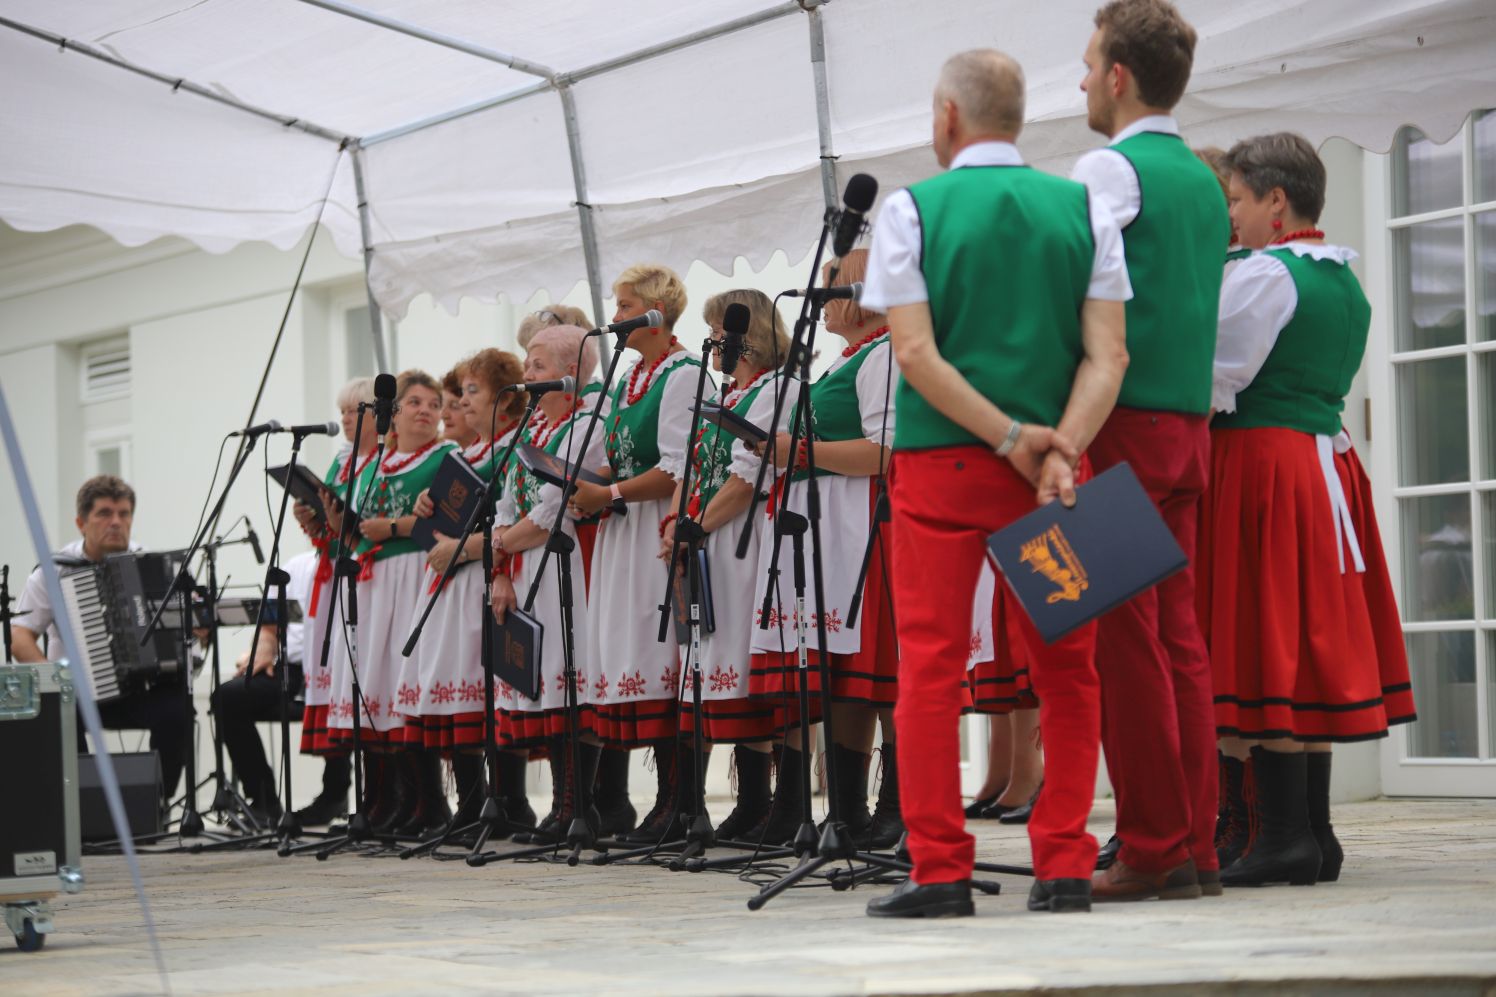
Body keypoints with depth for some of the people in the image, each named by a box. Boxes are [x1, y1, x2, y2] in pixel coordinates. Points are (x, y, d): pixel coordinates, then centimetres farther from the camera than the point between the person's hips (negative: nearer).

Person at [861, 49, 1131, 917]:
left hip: (939, 462, -2)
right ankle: (1064, 864, 7)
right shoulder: (1084, 209, 5)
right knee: (1065, 671, 8)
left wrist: (1014, 439, -9)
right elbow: (1108, 354, -4)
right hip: (1050, 468, 2)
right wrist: (1061, 449, -12)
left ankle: (941, 871, -1)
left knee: (931, 668, 1)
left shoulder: (912, 210, -2)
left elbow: (916, 354, -10)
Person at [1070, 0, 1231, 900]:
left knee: (1126, 640, -5)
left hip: (1121, 422, -8)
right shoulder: (1205, 181, 17)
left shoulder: (1112, 169, -8)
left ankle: (1152, 850, -3)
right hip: (1190, 422, 8)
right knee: (1180, 635, 8)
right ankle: (1196, 844, 8)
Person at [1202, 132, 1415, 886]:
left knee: (1259, 646, -7)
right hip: (1320, 460, 9)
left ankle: (1280, 833, -8)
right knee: (1308, 642, 10)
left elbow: (1212, 377, -16)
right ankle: (1314, 829, 12)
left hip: (1255, 460, -9)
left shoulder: (1264, 274, -11)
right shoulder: (1347, 281, 16)